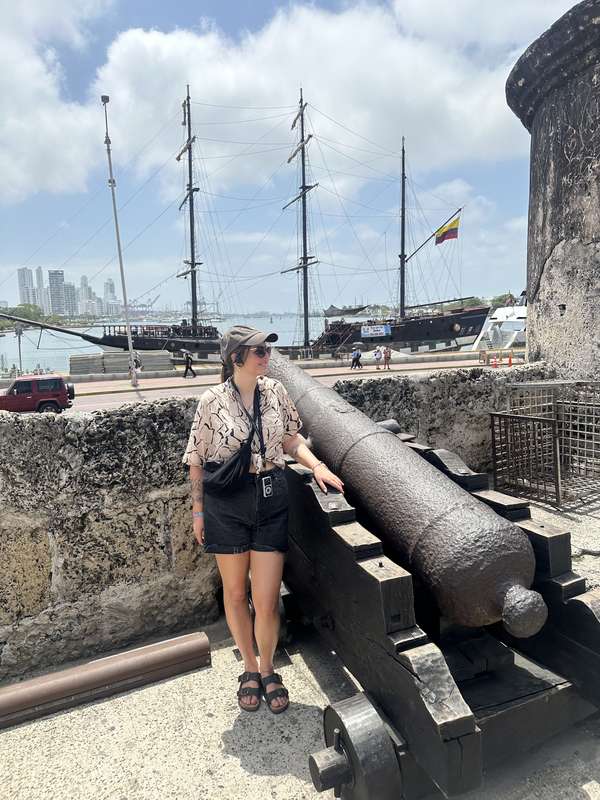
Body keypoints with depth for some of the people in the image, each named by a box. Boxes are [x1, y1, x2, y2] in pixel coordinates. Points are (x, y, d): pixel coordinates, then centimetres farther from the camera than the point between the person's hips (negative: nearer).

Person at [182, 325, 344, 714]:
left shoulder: (275, 390, 0)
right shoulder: (213, 400, -8)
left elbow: (291, 437, 11)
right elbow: (197, 460, -1)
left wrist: (317, 465, -4)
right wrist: (198, 510, 1)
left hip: (271, 498, 2)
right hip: (227, 504, -1)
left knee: (267, 601, 2)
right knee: (235, 593, 15)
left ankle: (268, 670, 30)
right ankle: (250, 668, 38)